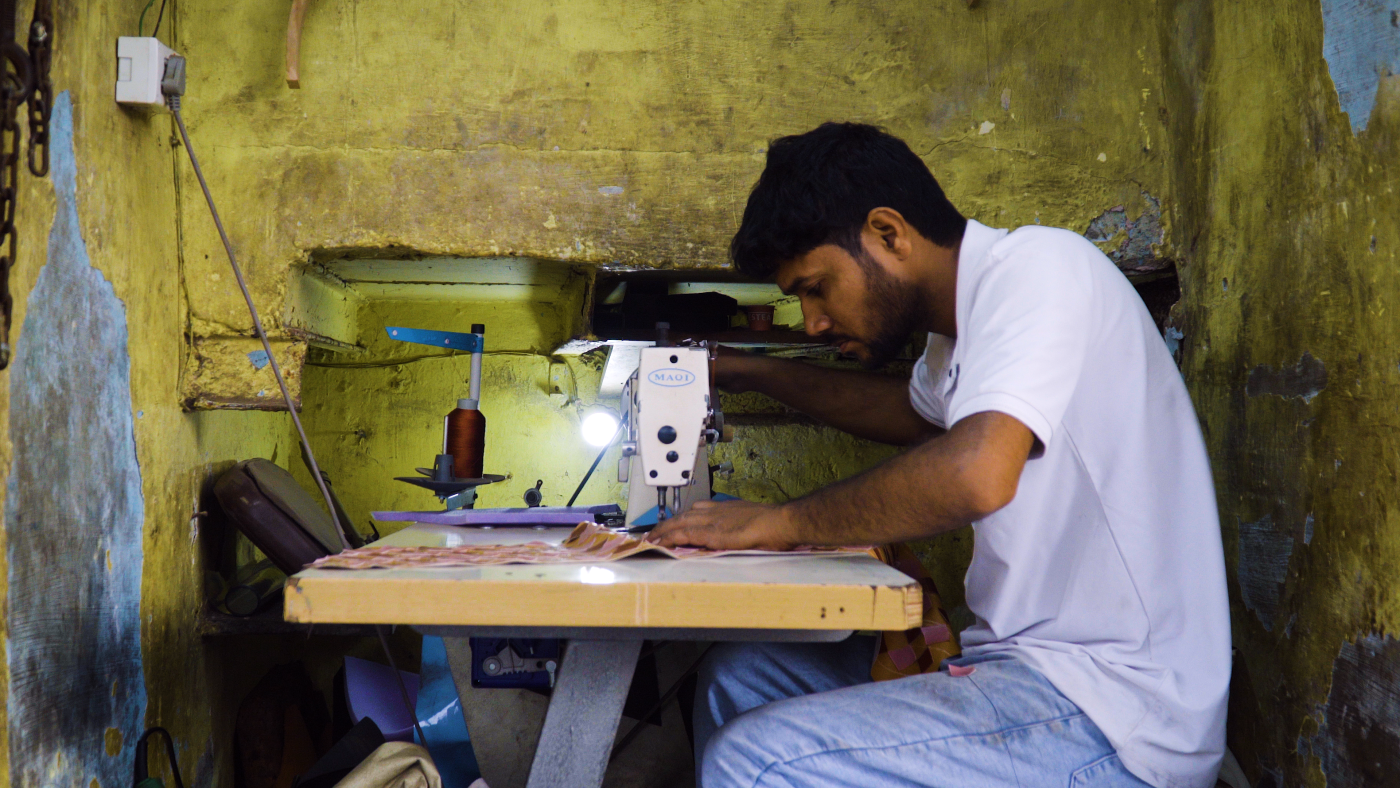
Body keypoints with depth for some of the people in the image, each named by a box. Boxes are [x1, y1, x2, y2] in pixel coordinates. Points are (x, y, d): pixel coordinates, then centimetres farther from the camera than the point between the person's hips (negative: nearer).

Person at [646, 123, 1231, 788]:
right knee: (740, 677, 13)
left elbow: (976, 473, -32)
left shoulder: (1037, 266, -15)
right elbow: (917, 412, 38)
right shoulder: (966, 317, 14)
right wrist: (754, 374, 33)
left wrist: (782, 523, -18)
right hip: (1028, 661, 10)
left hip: (1110, 703, -10)